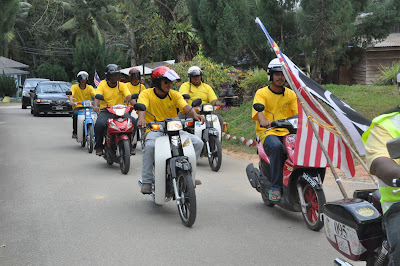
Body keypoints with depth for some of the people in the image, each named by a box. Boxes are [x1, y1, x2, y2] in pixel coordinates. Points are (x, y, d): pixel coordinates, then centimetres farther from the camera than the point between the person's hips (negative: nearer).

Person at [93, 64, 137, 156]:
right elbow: (97, 97, -13)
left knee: (133, 122, -22)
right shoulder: (102, 85, 2)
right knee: (99, 124, -33)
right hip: (105, 111, -2)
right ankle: (99, 146, -9)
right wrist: (96, 106, -36)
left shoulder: (122, 85, 7)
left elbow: (129, 97, -7)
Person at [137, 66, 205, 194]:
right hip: (154, 130, -4)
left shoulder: (174, 94, 7)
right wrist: (141, 118, -42)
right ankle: (147, 181, -21)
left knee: (198, 142, -14)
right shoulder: (146, 93, 0)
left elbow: (185, 106, -10)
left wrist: (195, 114, -33)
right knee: (150, 145, -37)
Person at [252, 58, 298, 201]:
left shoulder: (291, 94, 17)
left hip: (287, 132, 4)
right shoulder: (261, 93, 5)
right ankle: (275, 187, -29)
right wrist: (263, 120, -38)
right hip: (268, 132, -3)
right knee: (277, 147, -37)